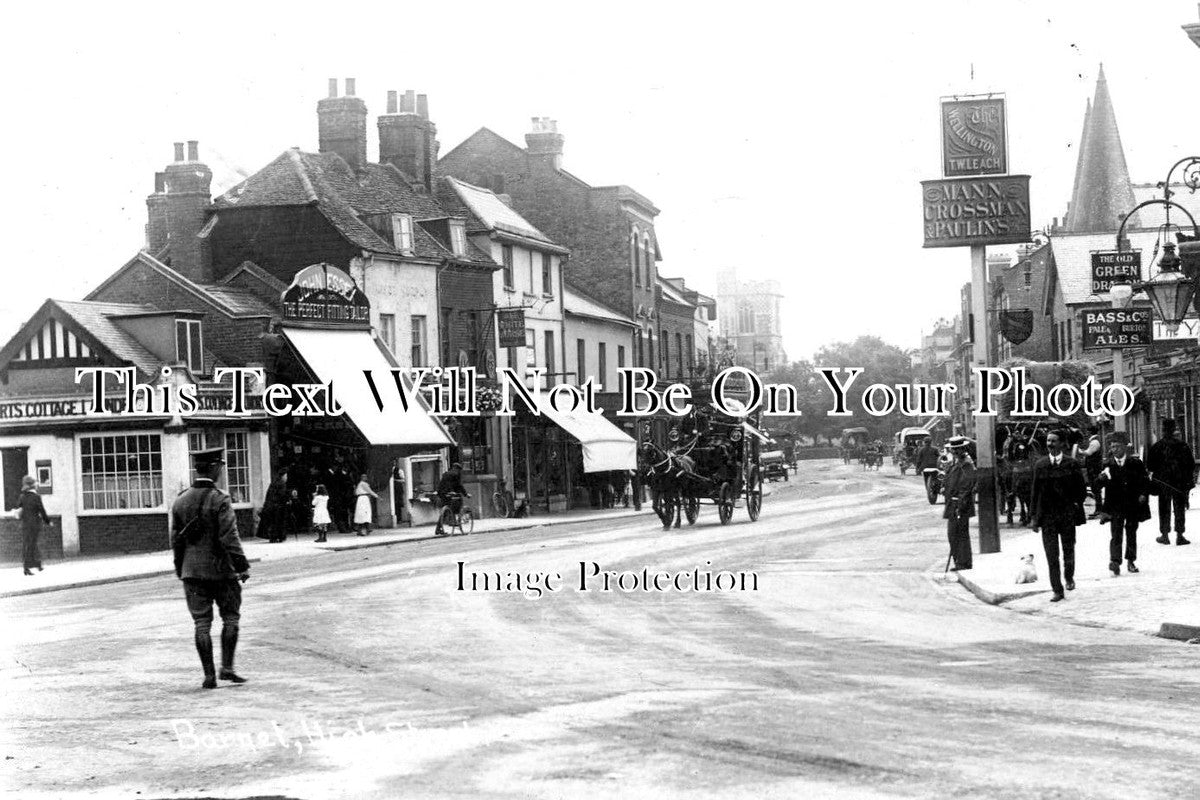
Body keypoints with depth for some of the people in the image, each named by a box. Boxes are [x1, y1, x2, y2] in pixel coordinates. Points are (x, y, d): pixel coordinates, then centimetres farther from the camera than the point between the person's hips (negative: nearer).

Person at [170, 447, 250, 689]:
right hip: (220, 569, -4)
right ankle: (227, 667, 2)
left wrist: (181, 570, 18)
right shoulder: (220, 500, -13)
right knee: (230, 617, 10)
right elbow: (229, 538, -17)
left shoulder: (180, 501, 4)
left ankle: (209, 675, 4)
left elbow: (175, 540, 9)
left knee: (202, 623, 6)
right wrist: (243, 566, -10)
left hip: (192, 571, 4)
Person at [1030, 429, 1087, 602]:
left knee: (1068, 550, 12)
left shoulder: (1072, 464, -1)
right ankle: (1057, 590, 0)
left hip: (1067, 514, -1)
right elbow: (1035, 491, 5)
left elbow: (1081, 489, 5)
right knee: (1051, 555, -4)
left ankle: (1069, 577, 40)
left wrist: (1076, 505, -8)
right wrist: (1034, 516, 2)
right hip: (1046, 515, 1)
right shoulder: (1040, 465, 4)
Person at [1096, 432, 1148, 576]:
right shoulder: (1108, 465, 2)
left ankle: (1130, 561, 23)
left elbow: (1145, 481, 7)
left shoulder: (1136, 463, 2)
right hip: (1116, 506, -1)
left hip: (1133, 505, 1)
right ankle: (1115, 561, -18)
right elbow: (1099, 482, -5)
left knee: (1131, 533, 11)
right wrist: (1102, 476, -27)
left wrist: (1143, 494, -8)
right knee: (1116, 534, -10)